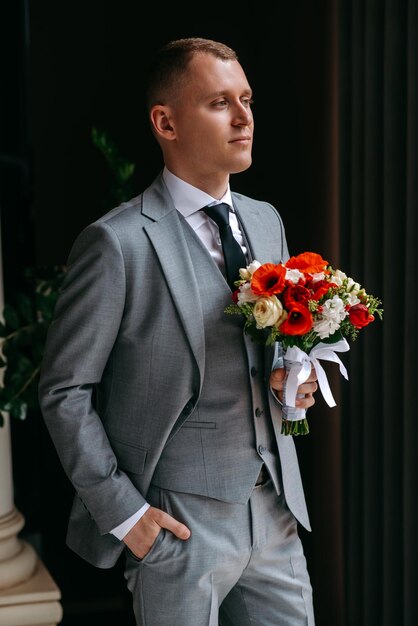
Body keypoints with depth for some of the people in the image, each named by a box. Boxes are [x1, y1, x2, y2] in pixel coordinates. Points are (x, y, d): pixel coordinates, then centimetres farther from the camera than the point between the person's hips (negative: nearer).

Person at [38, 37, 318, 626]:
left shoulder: (266, 221, 8)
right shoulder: (117, 243, -14)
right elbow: (65, 391, -9)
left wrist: (293, 377, -1)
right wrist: (120, 511, -11)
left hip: (276, 511, 6)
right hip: (179, 528, -6)